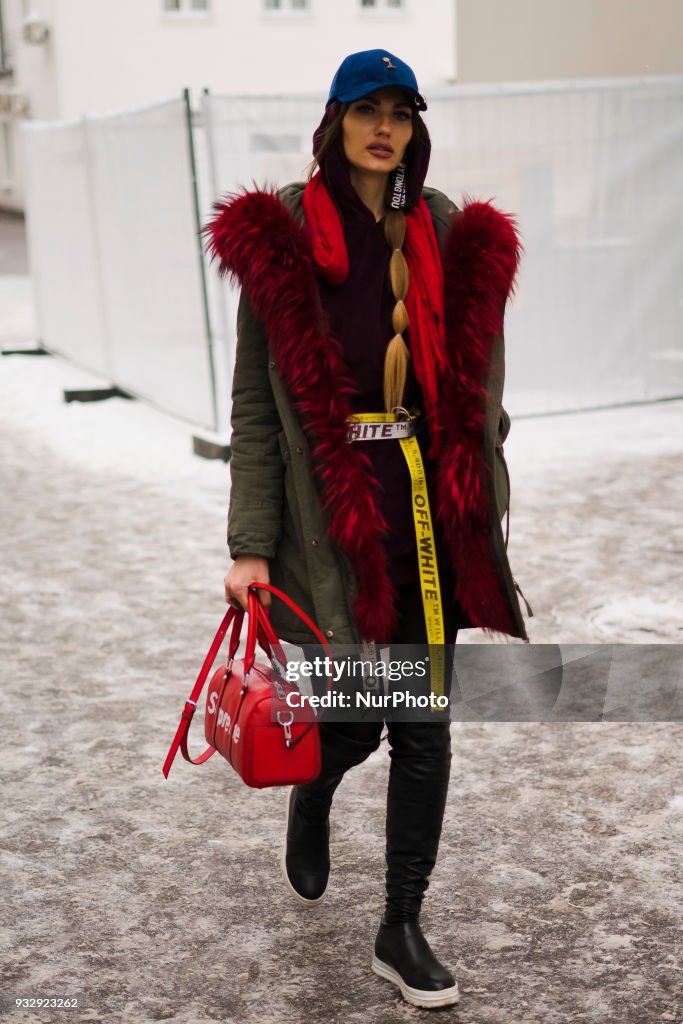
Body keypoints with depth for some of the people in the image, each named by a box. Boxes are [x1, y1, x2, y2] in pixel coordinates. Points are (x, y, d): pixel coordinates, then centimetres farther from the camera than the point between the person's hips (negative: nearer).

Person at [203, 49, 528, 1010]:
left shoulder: (450, 238, 6)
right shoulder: (281, 238, -3)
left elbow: (478, 397, 11)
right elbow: (254, 406, -4)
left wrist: (485, 525, 9)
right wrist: (252, 546, -9)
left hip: (431, 510, 3)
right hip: (333, 514, -3)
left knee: (425, 724, 6)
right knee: (353, 720, 4)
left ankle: (402, 930, 21)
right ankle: (309, 808, 42)